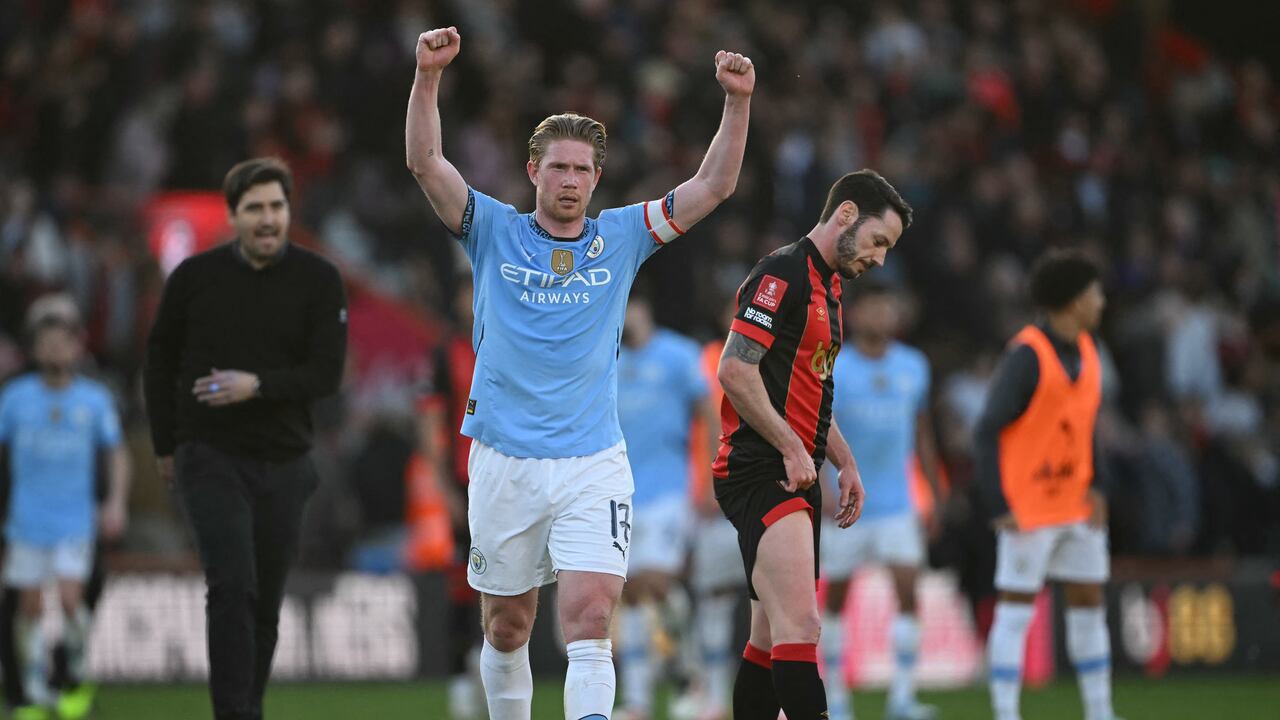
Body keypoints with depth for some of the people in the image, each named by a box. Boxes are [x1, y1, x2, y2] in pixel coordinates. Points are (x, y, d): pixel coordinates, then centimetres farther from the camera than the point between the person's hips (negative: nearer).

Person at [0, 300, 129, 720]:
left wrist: (117, 502, -1)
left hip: (75, 522, -1)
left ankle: (77, 680, 8)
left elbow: (116, 453, 10)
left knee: (70, 598, -13)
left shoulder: (95, 399, 2)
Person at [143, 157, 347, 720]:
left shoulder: (317, 280, -3)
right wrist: (165, 446, 11)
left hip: (284, 463, 2)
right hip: (211, 459, -2)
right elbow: (160, 361, 9)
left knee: (266, 602, 9)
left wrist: (258, 386, -22)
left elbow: (327, 373, -8)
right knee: (233, 588, -17)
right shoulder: (195, 277, -3)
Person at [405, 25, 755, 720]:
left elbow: (712, 186, 3)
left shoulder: (619, 238, 7)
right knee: (506, 629, 9)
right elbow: (426, 164, -7)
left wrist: (737, 101, -11)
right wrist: (427, 77, -21)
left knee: (589, 622, -14)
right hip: (503, 461, 0)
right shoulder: (495, 232, 4)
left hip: (592, 466, 0)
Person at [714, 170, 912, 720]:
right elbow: (734, 370, -19)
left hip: (794, 475, 10)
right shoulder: (782, 274, -11)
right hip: (759, 470, -10)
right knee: (800, 627, -21)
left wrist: (844, 462, 21)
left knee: (772, 640, 11)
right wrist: (793, 450, -17)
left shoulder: (827, 287, 21)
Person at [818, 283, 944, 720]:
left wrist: (936, 498, 18)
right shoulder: (834, 369, -8)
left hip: (896, 504, 3)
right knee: (836, 597, 6)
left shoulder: (914, 367, 8)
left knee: (908, 589, -11)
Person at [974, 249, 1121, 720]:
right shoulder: (1027, 355, -17)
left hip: (1076, 505, 8)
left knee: (1089, 603, 11)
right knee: (1015, 610, -3)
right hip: (1029, 511, -8)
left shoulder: (1085, 349, 6)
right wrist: (1000, 506, -23)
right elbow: (987, 431, -18)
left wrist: (1095, 487, 6)